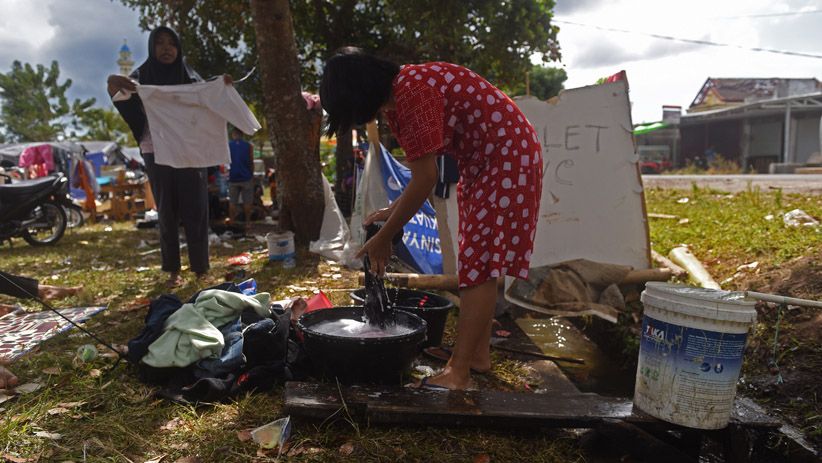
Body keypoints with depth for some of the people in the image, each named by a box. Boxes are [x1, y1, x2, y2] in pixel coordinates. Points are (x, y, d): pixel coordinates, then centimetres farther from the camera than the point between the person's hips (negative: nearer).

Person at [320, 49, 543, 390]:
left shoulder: (411, 93, -25)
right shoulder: (395, 99, 6)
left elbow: (425, 179, -24)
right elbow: (425, 171, 11)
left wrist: (384, 238, -16)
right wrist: (393, 210, 7)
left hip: (507, 156, -10)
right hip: (481, 163, 10)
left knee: (480, 263, -12)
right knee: (477, 260, 11)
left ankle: (459, 373, -8)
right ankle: (478, 355, 21)